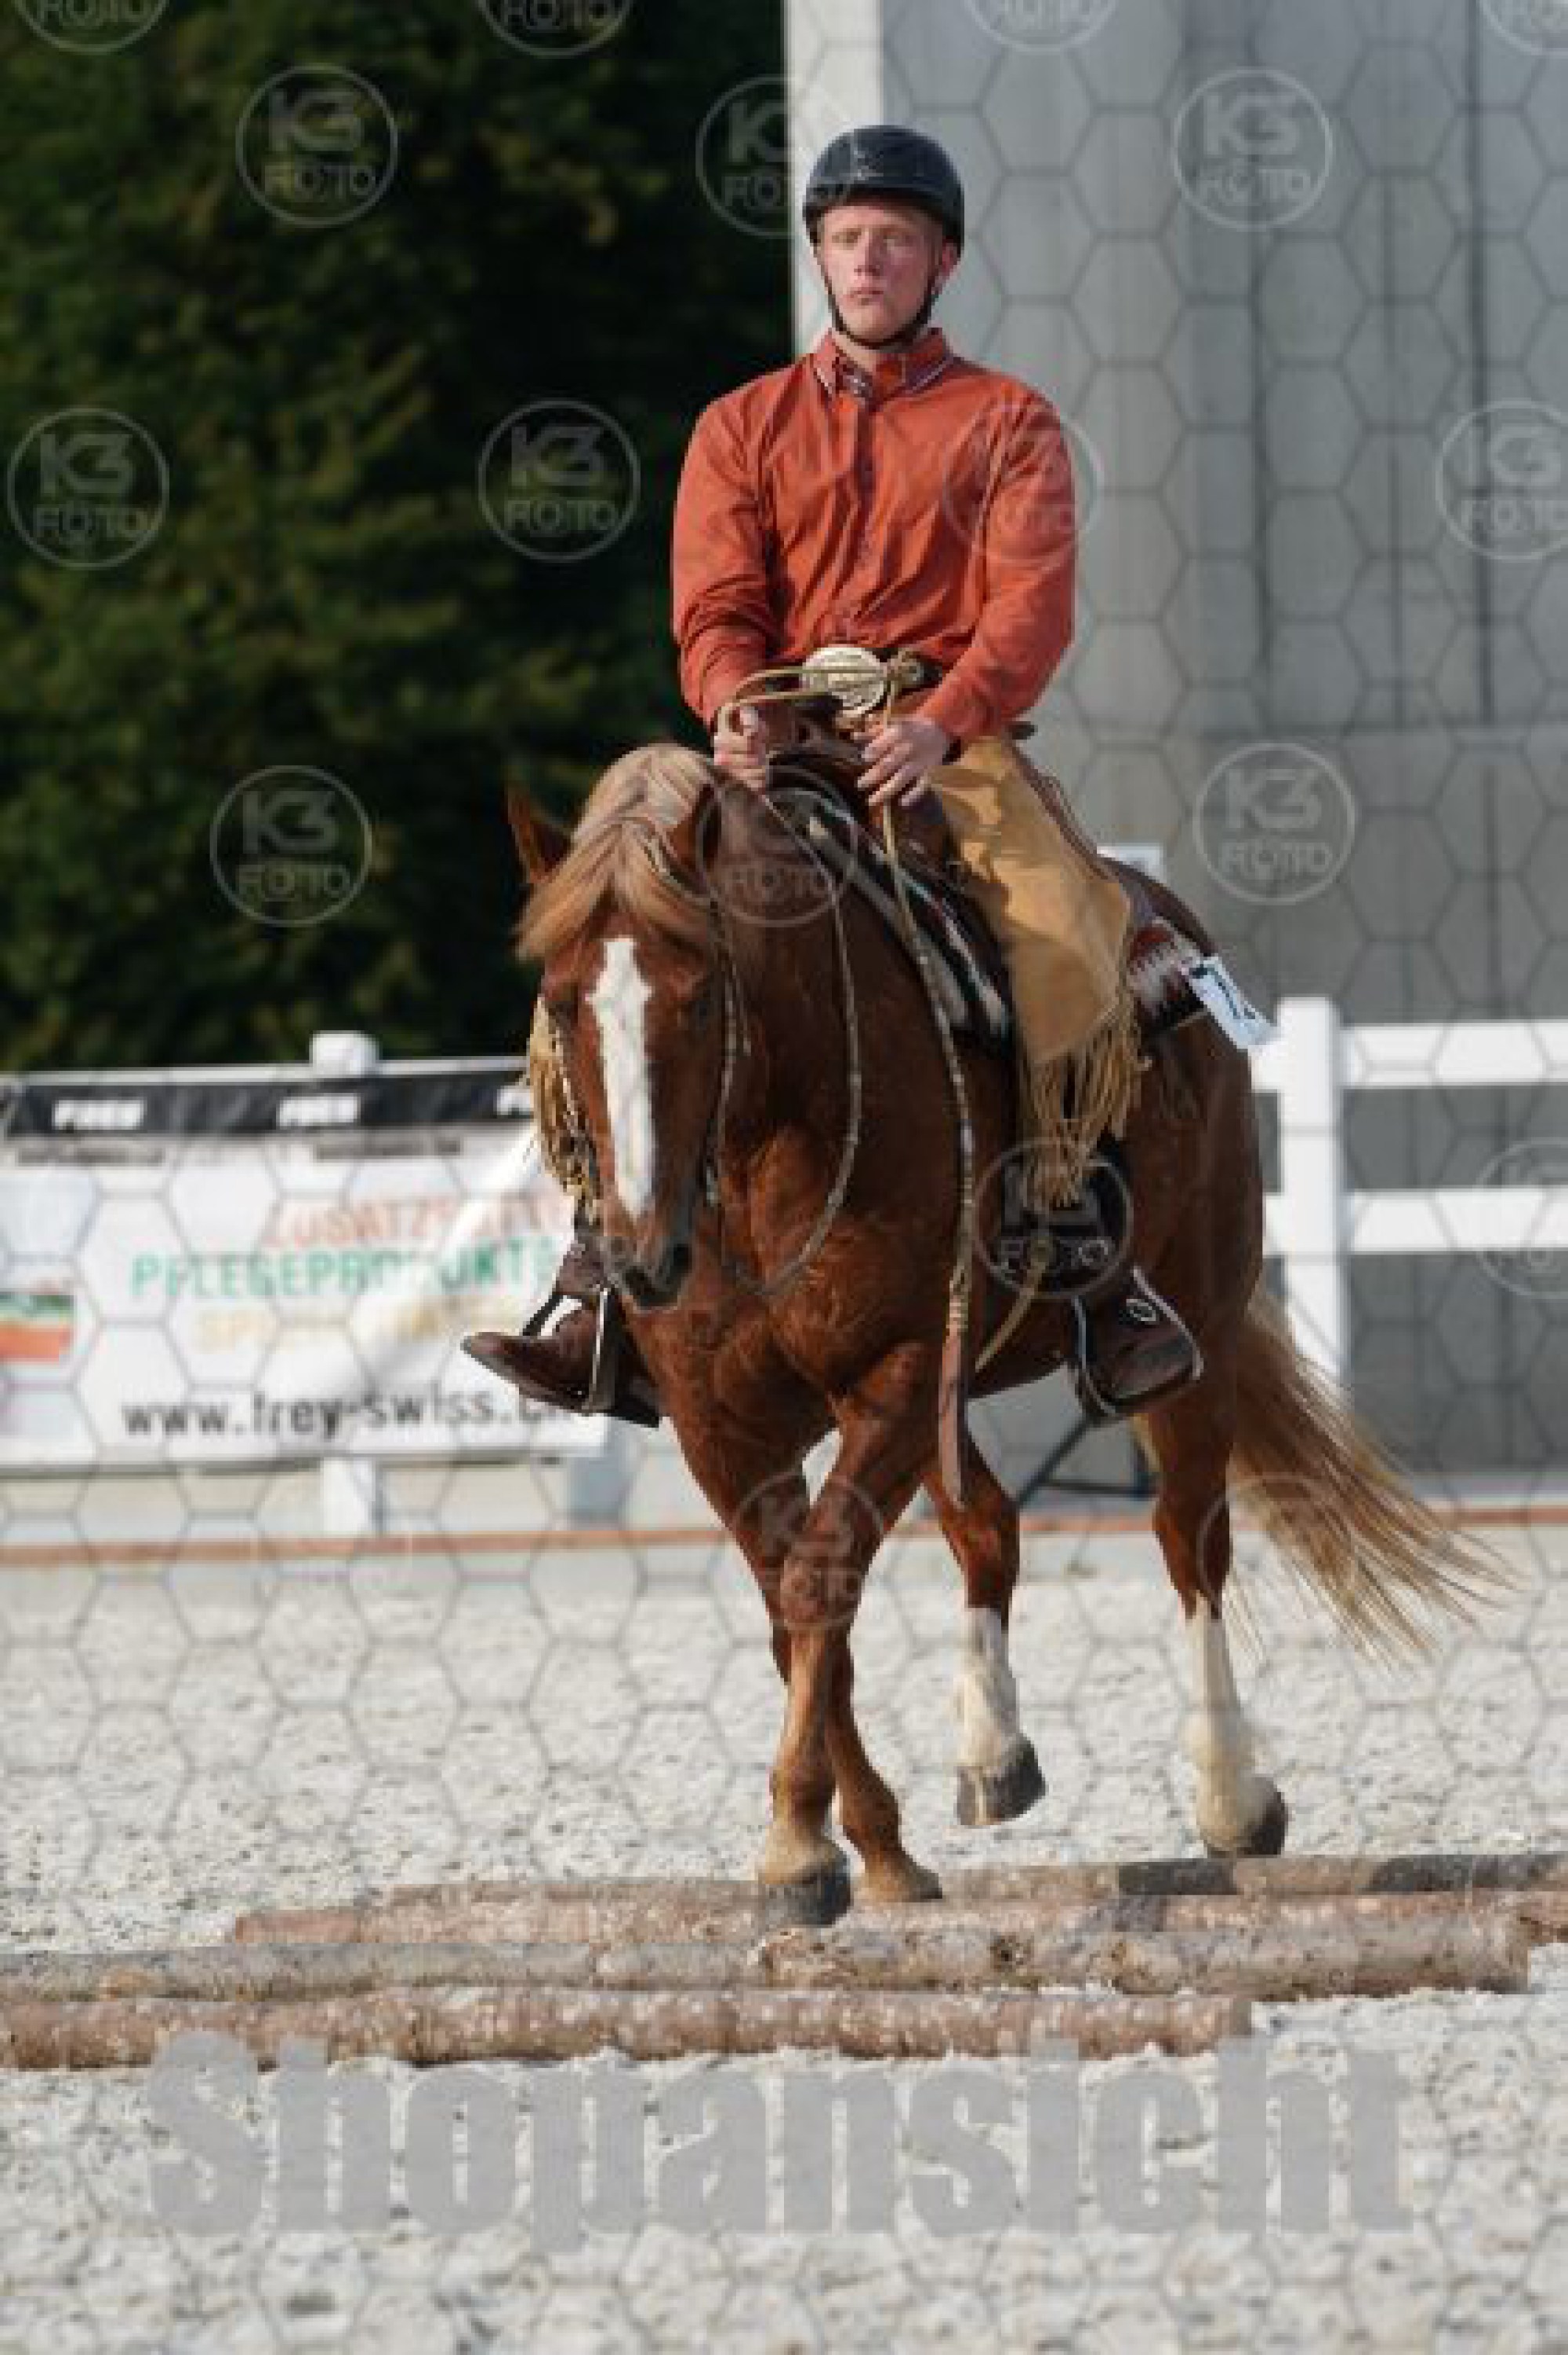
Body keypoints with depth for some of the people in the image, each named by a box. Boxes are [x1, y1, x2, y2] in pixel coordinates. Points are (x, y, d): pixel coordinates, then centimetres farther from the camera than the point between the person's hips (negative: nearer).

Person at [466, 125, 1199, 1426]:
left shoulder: (1007, 423, 11)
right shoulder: (744, 427, 18)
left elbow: (1033, 605, -4)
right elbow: (717, 606, 7)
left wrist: (941, 724, -24)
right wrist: (735, 710, -18)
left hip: (952, 745, -3)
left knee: (1065, 947, -31)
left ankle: (1092, 1260, -16)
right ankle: (612, 1296, -14)